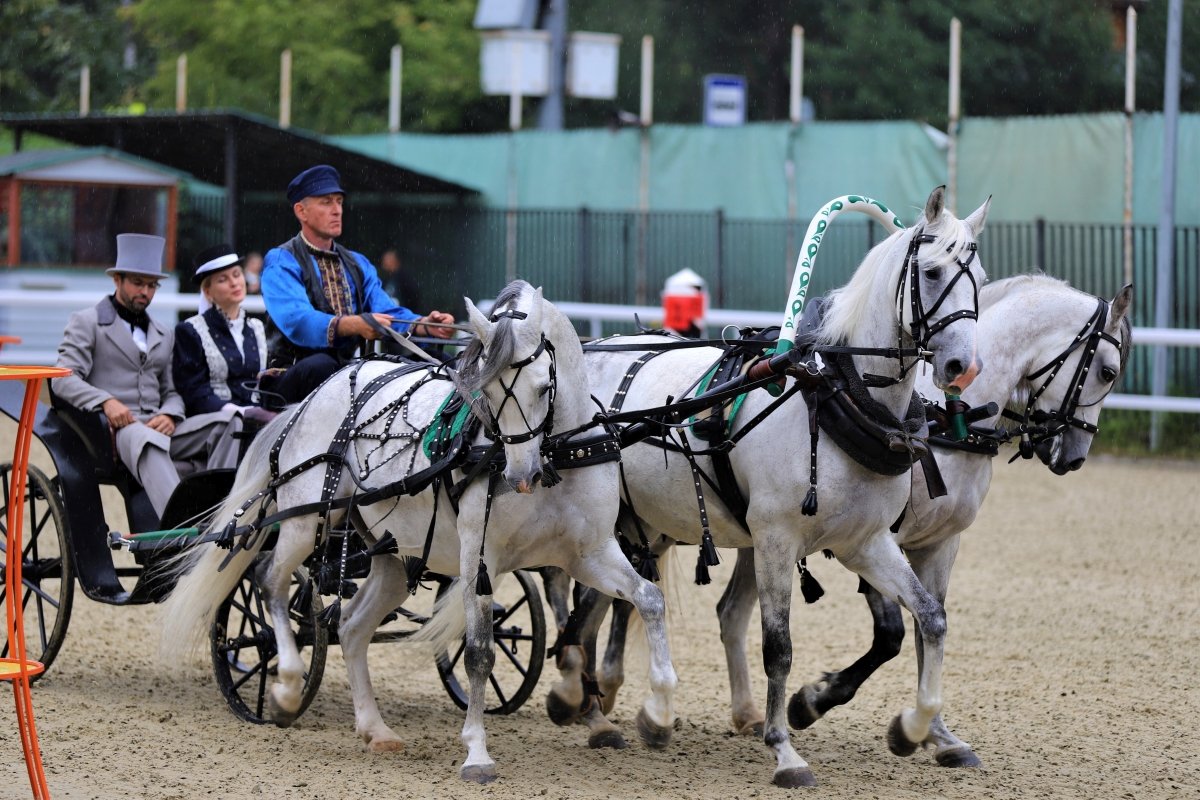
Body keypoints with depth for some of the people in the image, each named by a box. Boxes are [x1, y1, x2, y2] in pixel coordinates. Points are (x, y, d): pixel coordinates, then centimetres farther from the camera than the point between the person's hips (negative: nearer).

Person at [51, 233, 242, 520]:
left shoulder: (164, 335, 30)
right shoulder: (86, 323, 11)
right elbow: (64, 379, -3)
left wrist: (170, 415, -2)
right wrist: (106, 402, -22)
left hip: (157, 425, 6)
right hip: (112, 430, -6)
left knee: (229, 422, -20)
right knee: (148, 440, -42)